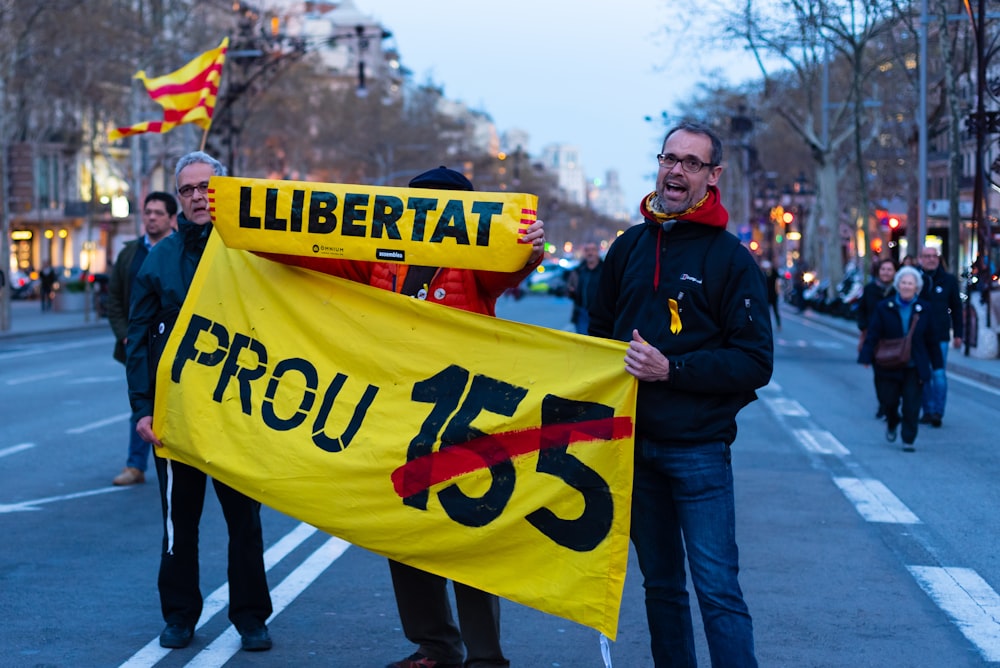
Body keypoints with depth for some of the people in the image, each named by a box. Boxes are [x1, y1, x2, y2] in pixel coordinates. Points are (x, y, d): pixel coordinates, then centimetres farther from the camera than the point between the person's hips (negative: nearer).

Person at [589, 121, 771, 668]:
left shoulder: (730, 259, -5)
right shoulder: (628, 247, 10)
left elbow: (755, 362, -11)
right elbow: (598, 330, 22)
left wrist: (672, 368, -19)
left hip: (698, 448, -5)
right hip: (633, 442, 5)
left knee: (718, 590, -9)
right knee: (660, 585, 14)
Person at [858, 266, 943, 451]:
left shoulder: (924, 309, 4)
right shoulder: (884, 308, 0)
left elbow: (931, 339, 9)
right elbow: (872, 335, -3)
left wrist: (937, 365, 10)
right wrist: (866, 357, -12)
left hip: (915, 367, 0)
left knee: (911, 405, -4)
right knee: (888, 400, 5)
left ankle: (908, 440, 5)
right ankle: (892, 423, 37)